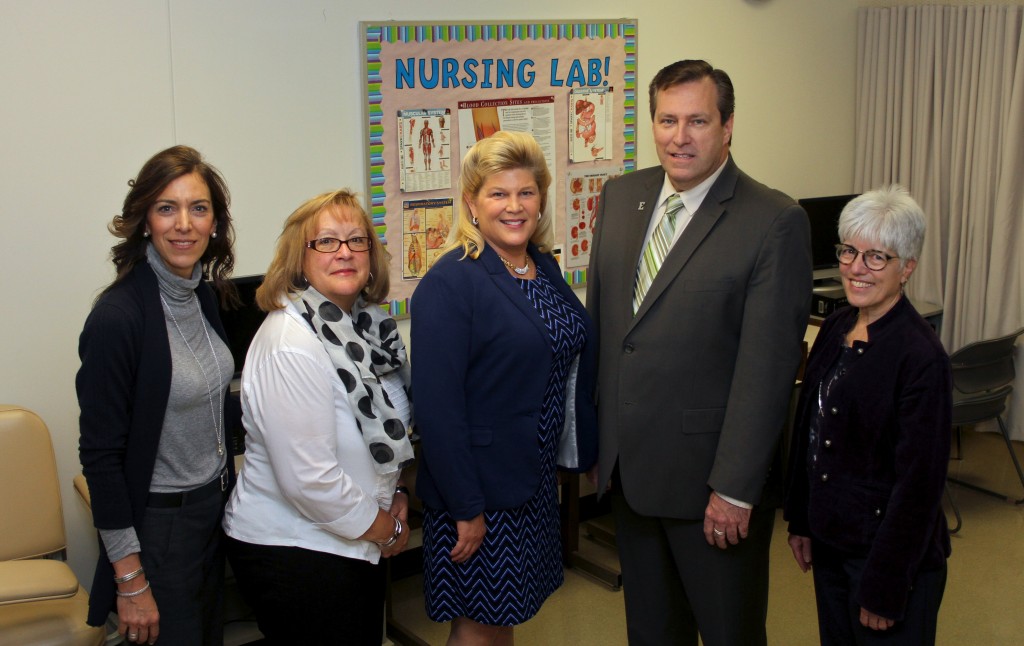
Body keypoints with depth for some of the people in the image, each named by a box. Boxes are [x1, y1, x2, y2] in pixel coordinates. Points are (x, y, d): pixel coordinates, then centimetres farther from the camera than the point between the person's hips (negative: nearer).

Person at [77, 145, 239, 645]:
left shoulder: (204, 296, 2)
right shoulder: (118, 317, -21)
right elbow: (100, 454, -19)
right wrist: (130, 579, -17)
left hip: (214, 505, 7)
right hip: (158, 523, -7)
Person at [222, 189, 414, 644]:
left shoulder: (367, 323, 1)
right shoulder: (290, 345, -23)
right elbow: (308, 479, -25)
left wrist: (397, 496, 3)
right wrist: (385, 529, -11)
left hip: (359, 545, 8)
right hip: (291, 551, -8)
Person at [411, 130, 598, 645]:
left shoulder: (544, 267, 6)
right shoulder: (449, 284, -18)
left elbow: (572, 366, 16)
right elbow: (436, 405, -21)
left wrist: (579, 454, 10)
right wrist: (466, 509, -20)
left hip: (535, 480, 7)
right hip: (479, 486, -7)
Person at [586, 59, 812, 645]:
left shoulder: (776, 222, -15)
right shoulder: (621, 197, 4)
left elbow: (766, 367, -17)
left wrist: (735, 488, -18)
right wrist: (591, 426, 12)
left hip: (708, 469, -5)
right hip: (627, 460, 6)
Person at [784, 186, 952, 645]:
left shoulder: (921, 357, -20)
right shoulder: (835, 329, 2)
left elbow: (919, 484, -18)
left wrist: (885, 588, -16)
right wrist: (801, 521, 11)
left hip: (892, 554, -7)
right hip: (829, 544, 7)